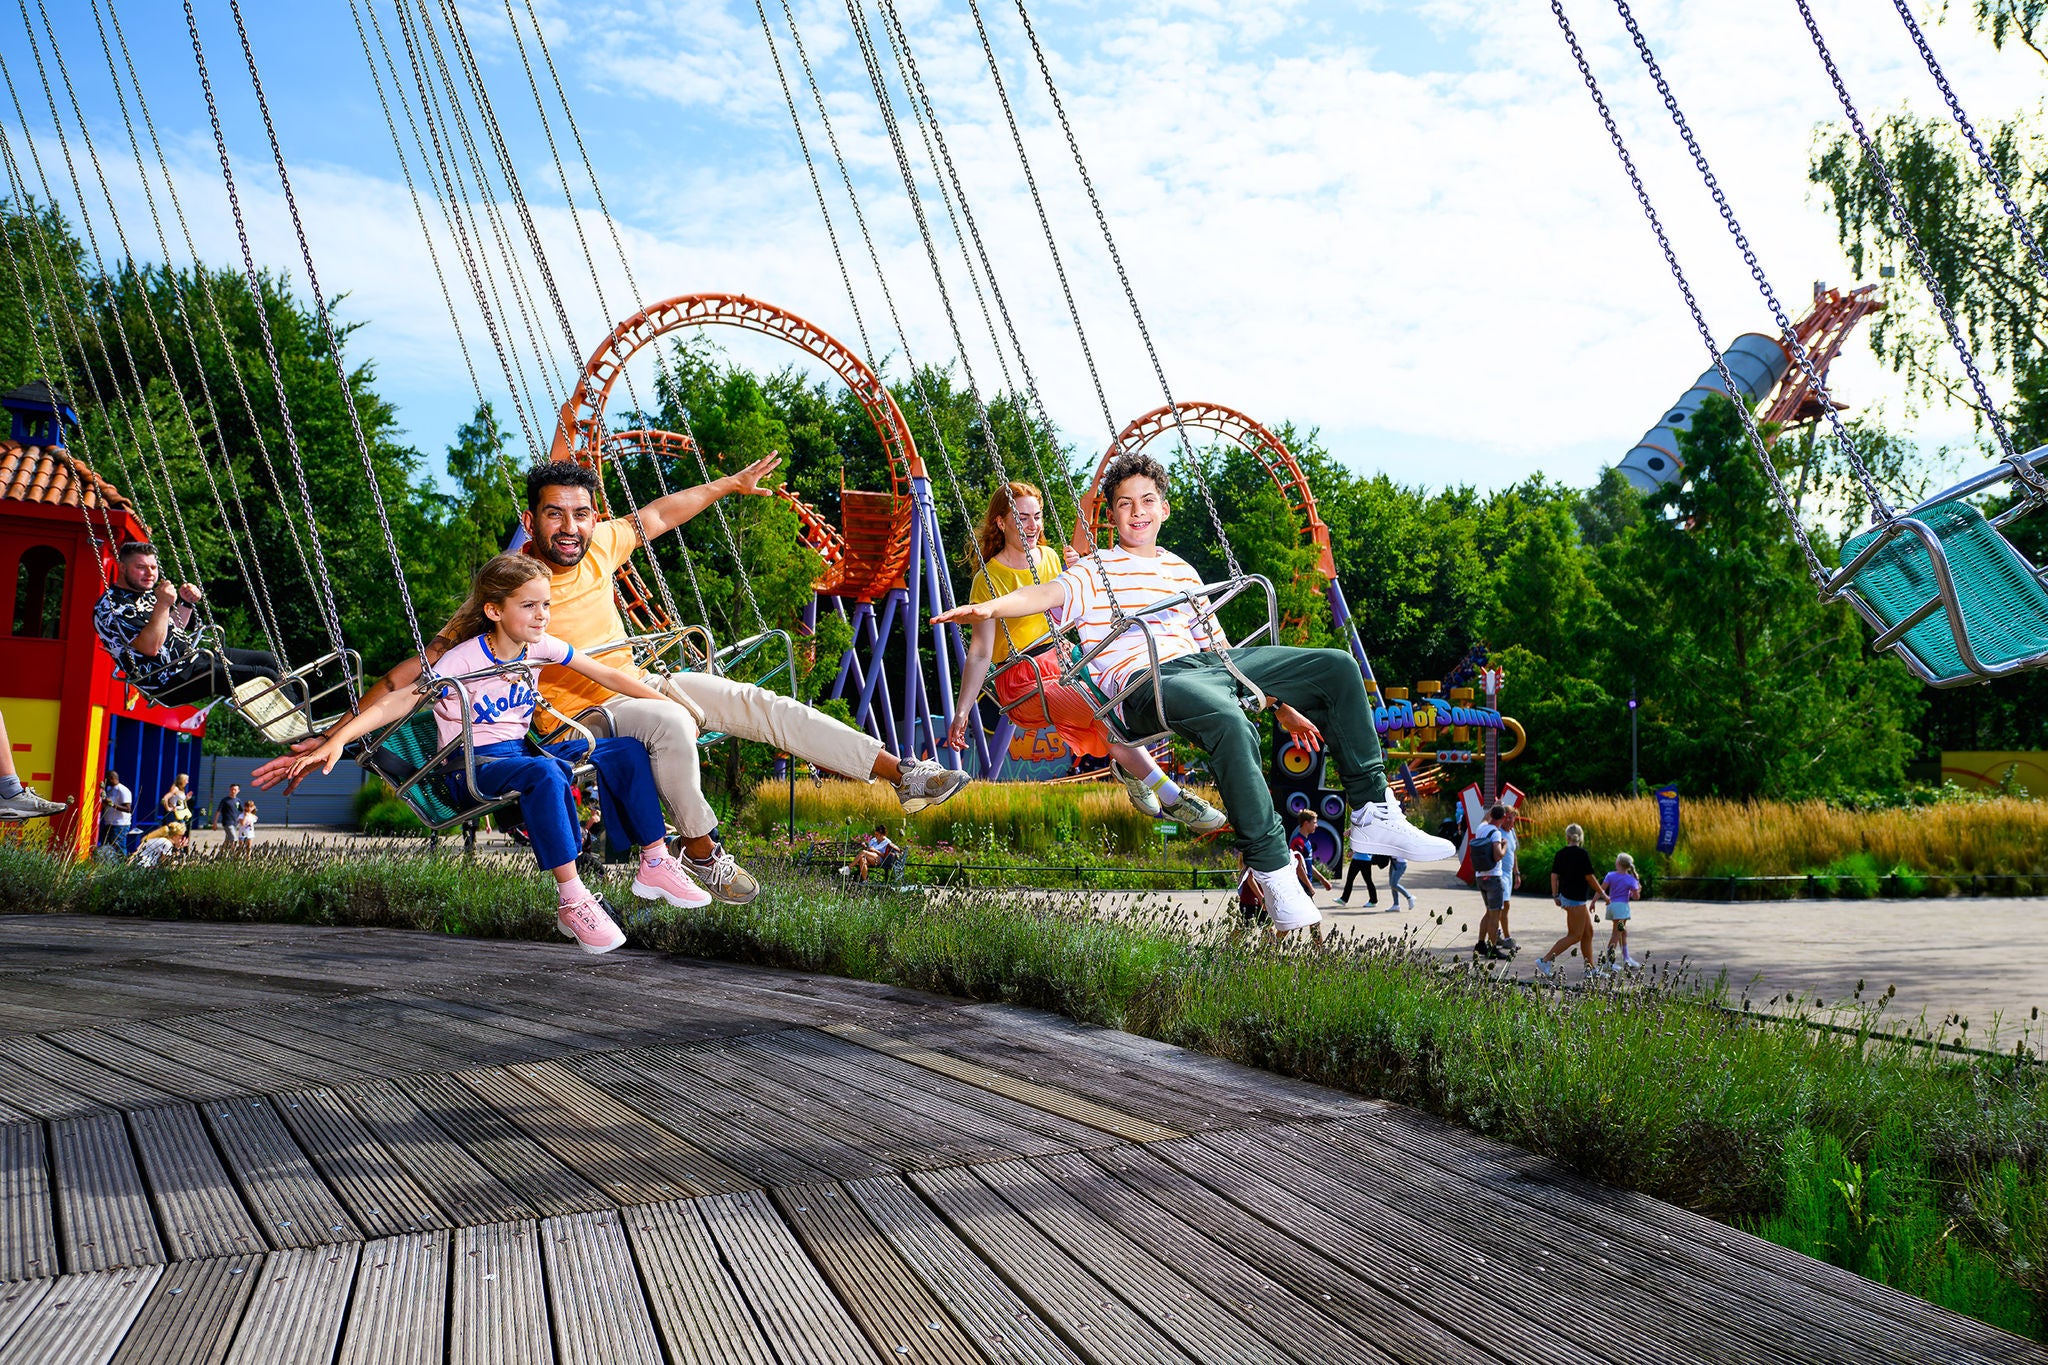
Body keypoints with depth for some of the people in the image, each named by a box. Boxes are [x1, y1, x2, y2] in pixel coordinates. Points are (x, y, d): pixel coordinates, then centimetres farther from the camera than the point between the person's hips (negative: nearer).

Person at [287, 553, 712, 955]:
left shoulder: (540, 646, 2)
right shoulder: (462, 661, -16)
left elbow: (608, 676, 8)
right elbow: (400, 701, -24)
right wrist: (337, 739, -37)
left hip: (522, 750, 7)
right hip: (474, 766, -7)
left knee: (627, 751, -5)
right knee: (544, 773, -39)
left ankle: (655, 862, 3)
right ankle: (573, 903, -35)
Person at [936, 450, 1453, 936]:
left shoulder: (1181, 571, 30)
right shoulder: (1095, 571, 13)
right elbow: (1046, 593, -9)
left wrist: (1280, 704, 28)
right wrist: (988, 607, -31)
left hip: (1208, 665, 7)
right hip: (1148, 684, -7)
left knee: (1337, 666, -6)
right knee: (1230, 722, -40)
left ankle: (1373, 814, -3)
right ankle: (1273, 872, -33)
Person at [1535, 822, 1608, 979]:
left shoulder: (1560, 854, 6)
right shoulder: (1582, 854, -14)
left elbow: (1554, 875, 4)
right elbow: (1590, 877, -11)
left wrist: (1555, 896, 9)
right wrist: (1602, 893, 1)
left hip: (1565, 895, 8)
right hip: (1576, 899, -8)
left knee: (1588, 932, 15)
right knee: (1575, 936, -3)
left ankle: (1591, 968, 19)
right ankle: (1545, 960, -7)